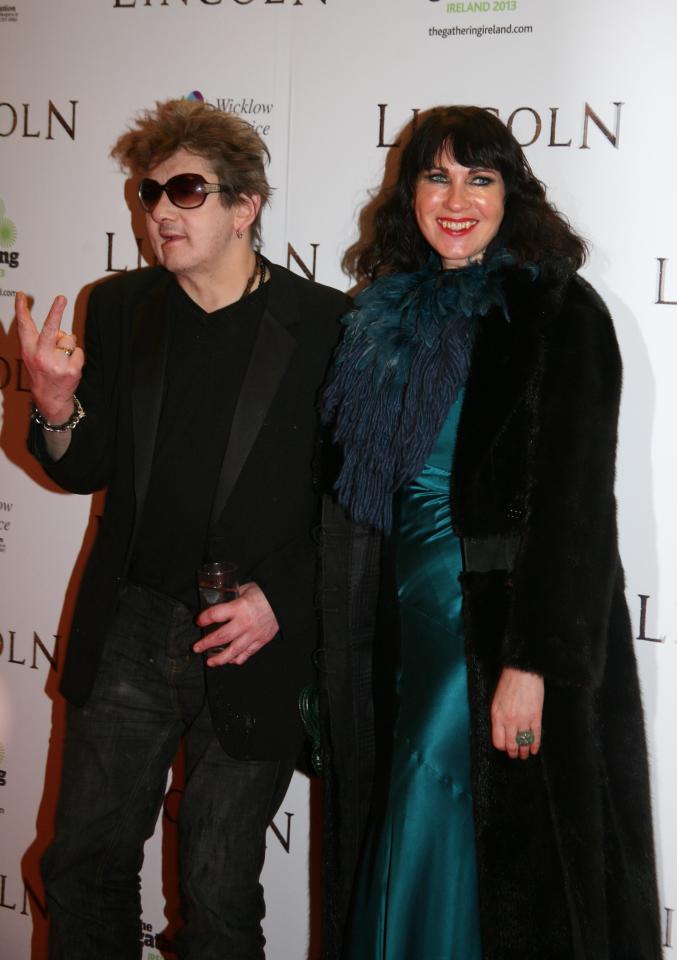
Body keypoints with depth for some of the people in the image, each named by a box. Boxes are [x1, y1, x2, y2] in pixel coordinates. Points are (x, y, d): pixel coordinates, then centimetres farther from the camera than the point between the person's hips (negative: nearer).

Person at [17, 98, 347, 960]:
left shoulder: (324, 325, -9)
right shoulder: (119, 309, 3)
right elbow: (86, 470, 8)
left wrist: (284, 596, -15)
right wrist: (57, 407, -12)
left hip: (252, 649, -3)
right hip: (128, 631, 4)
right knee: (82, 867, 14)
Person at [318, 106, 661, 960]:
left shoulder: (557, 311, -8)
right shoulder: (389, 315, 10)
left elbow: (575, 501, -14)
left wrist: (533, 664, -20)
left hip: (504, 623, -6)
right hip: (406, 621, 6)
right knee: (399, 856, 15)